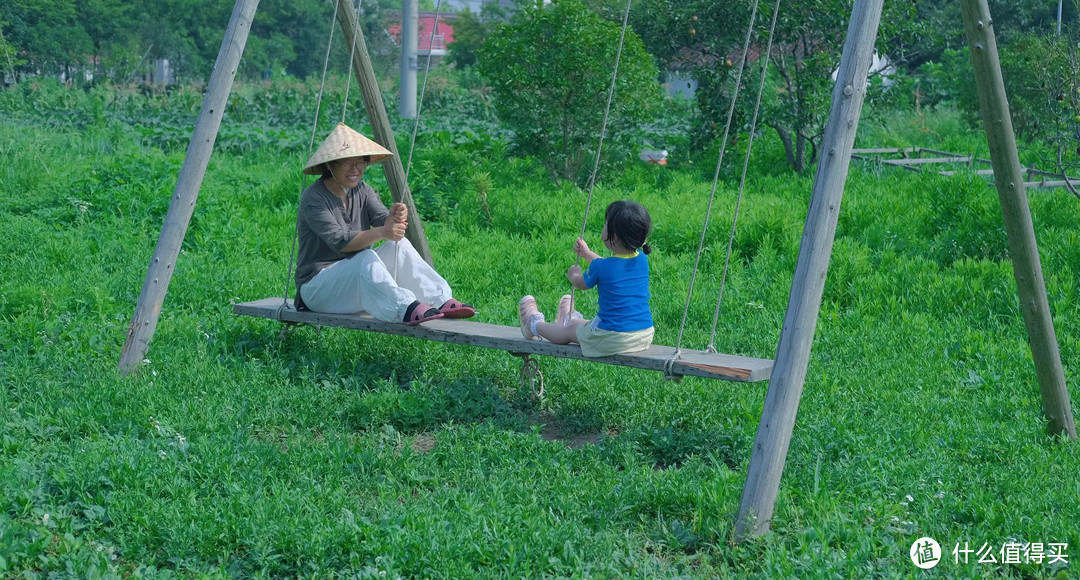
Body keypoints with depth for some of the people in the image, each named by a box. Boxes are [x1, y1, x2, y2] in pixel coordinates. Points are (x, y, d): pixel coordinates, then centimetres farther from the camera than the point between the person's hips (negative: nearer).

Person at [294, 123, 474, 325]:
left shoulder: (361, 191, 6)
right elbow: (339, 241, -27)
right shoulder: (313, 197, -16)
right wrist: (381, 233, -40)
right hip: (317, 286, -7)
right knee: (366, 258, -33)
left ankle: (443, 300, -27)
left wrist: (395, 217, -35)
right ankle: (405, 309, -51)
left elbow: (382, 219, -10)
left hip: (358, 276, 7)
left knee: (399, 244, -14)